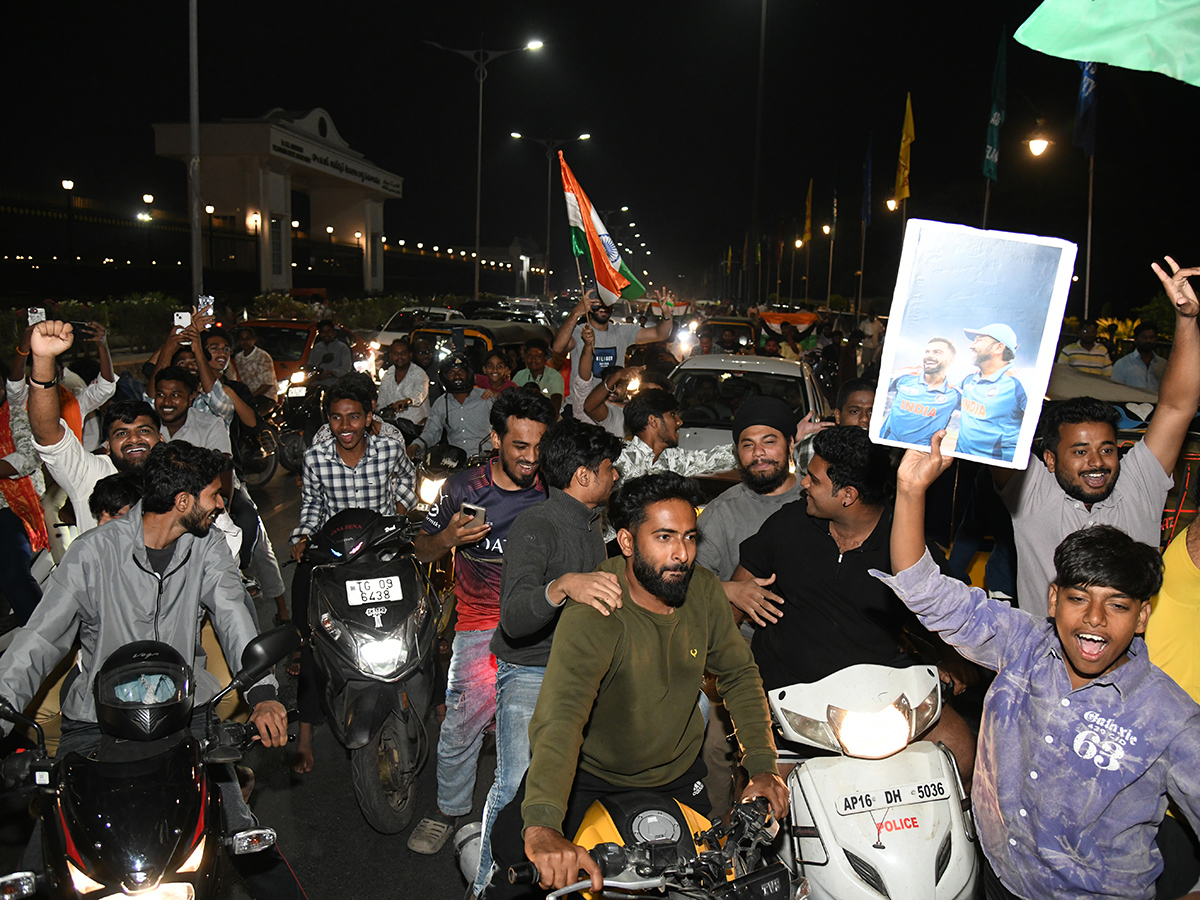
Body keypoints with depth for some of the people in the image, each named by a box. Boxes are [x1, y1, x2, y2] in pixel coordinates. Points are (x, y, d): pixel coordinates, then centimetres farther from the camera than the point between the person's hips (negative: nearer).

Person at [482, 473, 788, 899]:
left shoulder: (703, 589, -12)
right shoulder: (592, 615, -30)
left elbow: (739, 675, 2)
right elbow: (561, 716, -43)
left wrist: (762, 766, -9)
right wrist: (542, 828, -57)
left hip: (678, 773, 5)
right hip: (589, 772, -4)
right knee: (514, 849, -20)